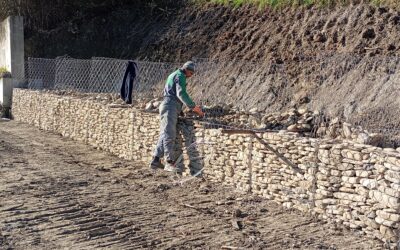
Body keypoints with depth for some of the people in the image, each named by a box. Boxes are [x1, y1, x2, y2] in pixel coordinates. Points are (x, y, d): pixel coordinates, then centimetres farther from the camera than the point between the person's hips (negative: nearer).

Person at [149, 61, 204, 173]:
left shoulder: (174, 75, 27)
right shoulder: (180, 76, -6)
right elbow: (181, 93, -19)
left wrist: (192, 106, 27)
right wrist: (193, 107, -18)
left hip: (167, 106, 10)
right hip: (170, 107, -10)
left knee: (164, 134, 9)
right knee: (169, 135, -13)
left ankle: (155, 160, 9)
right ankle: (169, 162, -17)